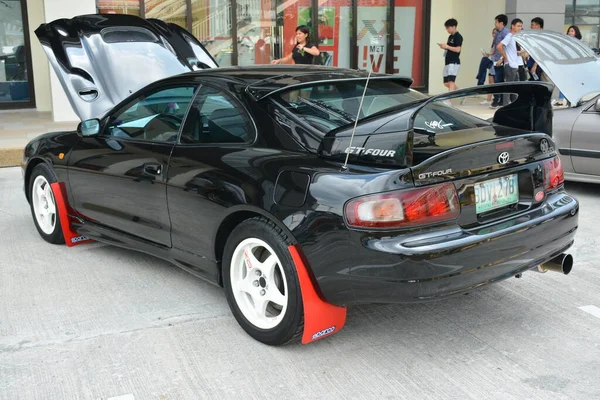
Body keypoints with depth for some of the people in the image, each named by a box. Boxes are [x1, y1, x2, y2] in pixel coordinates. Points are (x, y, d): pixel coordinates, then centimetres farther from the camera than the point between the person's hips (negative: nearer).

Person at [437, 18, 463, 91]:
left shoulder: (458, 36, -8)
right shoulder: (450, 37, 18)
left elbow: (457, 49, -16)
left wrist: (447, 46, -16)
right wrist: (443, 47, 5)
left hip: (454, 63, -9)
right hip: (448, 62, 9)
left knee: (451, 81, -16)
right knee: (446, 83, 11)